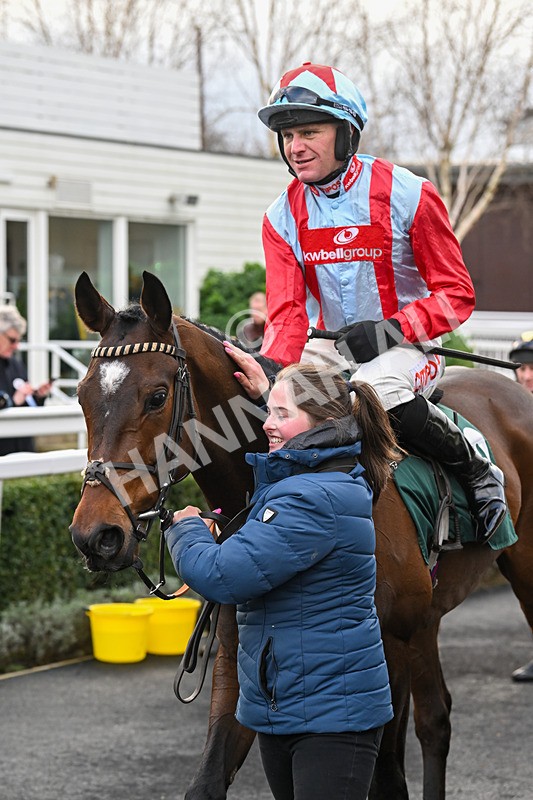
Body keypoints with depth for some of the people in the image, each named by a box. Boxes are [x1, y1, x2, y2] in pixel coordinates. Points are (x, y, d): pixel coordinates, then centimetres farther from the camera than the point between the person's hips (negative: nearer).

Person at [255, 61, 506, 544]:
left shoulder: (407, 195, -12)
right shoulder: (283, 217, -1)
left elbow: (456, 294, -10)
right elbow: (287, 314, -7)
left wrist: (392, 329, -26)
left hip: (409, 346, -5)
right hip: (334, 350, 5)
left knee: (379, 388, -37)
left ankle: (479, 473, -15)